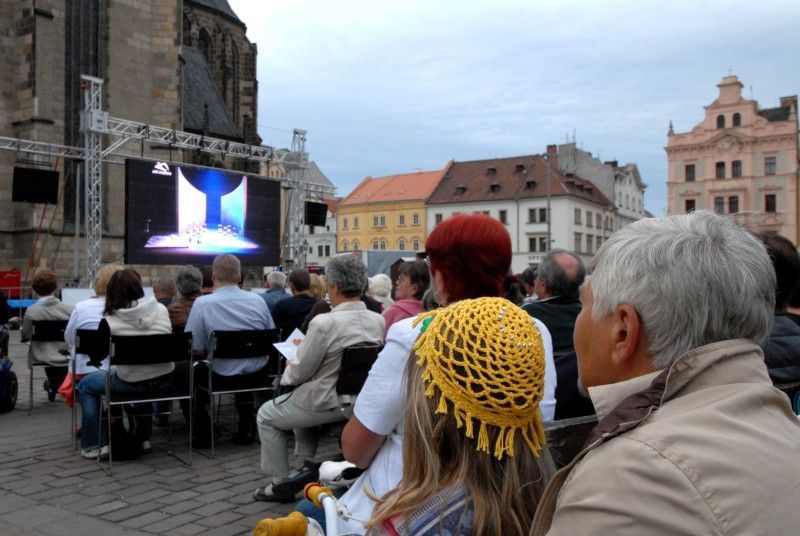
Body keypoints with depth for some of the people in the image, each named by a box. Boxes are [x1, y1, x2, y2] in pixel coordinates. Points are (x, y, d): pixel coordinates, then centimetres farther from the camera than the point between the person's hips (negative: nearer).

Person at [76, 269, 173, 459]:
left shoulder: (109, 322, -15)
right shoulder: (161, 310, -6)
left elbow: (95, 357, -1)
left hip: (132, 384, -4)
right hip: (164, 380, 4)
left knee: (85, 385, 22)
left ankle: (93, 446, 23)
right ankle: (144, 438, 40)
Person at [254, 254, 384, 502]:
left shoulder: (324, 323, -27)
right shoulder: (378, 321, -7)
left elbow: (300, 372, -18)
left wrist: (290, 366, 6)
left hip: (326, 405, -7)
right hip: (361, 401, 7)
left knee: (266, 415, 19)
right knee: (301, 401, 35)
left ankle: (279, 483, 24)